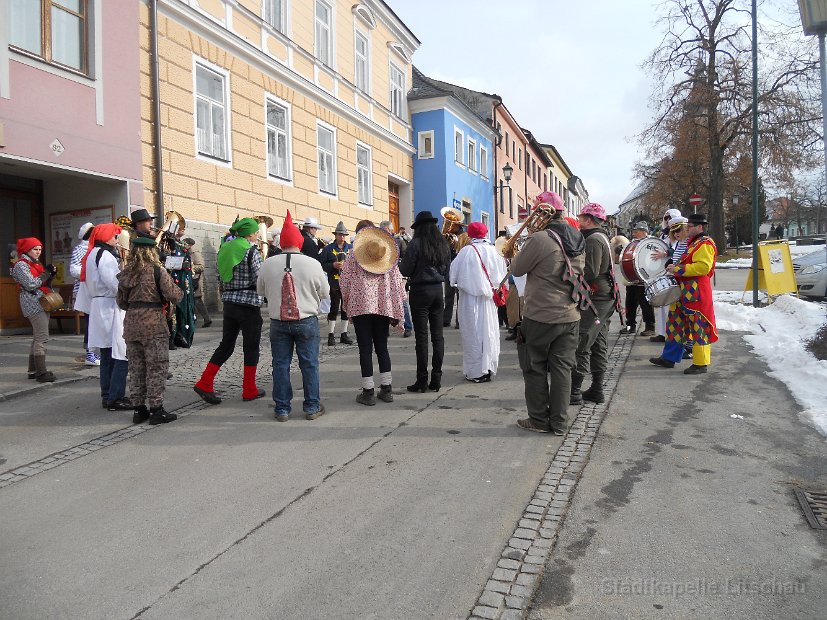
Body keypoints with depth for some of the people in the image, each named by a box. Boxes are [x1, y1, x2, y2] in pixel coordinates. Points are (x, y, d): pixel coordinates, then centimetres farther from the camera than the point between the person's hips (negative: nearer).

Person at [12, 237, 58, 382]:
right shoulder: (21, 265, -7)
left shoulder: (36, 263, 20)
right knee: (42, 337, -14)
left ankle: (33, 370, 17)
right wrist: (47, 273, -11)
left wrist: (51, 275, 3)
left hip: (42, 303, 10)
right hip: (33, 304, -10)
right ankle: (41, 373, -14)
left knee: (38, 337, 11)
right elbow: (31, 284, -17)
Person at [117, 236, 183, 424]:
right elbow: (173, 296, -12)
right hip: (153, 325, -6)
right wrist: (180, 291, 8)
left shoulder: (126, 273, 9)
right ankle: (156, 409, 3)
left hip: (131, 324, 6)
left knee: (136, 367, 12)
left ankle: (138, 409, 18)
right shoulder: (157, 271, -8)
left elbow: (121, 302, 15)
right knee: (156, 367, 1)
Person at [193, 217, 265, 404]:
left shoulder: (224, 249, 10)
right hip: (249, 304, -7)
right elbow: (260, 281, -13)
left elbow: (221, 278, 13)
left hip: (229, 303, 7)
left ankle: (204, 383, 9)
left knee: (226, 344, 14)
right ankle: (249, 390, 13)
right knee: (251, 347, 5)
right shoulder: (252, 251, -12)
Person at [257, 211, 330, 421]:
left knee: (280, 364, 9)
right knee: (309, 364, 8)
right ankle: (312, 407, 15)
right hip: (307, 321, -1)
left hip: (278, 322, 2)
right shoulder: (312, 264, -10)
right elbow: (325, 292, 1)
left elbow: (261, 290, 10)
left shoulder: (268, 264, -4)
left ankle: (282, 409, 15)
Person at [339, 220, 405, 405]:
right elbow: (397, 284, 6)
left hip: (361, 306, -3)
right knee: (382, 347, 12)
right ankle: (386, 389, 14)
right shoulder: (389, 255, 7)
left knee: (365, 349, 1)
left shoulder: (353, 254, -1)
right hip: (384, 306, 3)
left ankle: (368, 392, 3)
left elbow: (344, 282, -1)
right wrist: (396, 312, 9)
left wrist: (347, 305, 13)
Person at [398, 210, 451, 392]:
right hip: (438, 290, 5)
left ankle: (422, 380, 2)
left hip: (420, 291, -5)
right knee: (437, 335, 7)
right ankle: (436, 379, 11)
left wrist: (399, 263, 10)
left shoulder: (416, 244, -10)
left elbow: (405, 270, -9)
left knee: (422, 336, -2)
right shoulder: (443, 244, 7)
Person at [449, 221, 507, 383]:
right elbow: (502, 274, 5)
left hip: (470, 298, -3)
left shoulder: (467, 251, -12)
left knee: (473, 334, 3)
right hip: (489, 298, 4)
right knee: (489, 332, 12)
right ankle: (489, 368, 19)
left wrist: (457, 283, 12)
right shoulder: (494, 251, -1)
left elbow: (454, 274, -5)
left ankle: (476, 372, 7)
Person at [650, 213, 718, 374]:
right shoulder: (694, 242, 19)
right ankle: (669, 358, 23)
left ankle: (701, 364, 5)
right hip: (684, 292, 11)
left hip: (696, 293, -11)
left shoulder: (705, 244, -13)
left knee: (699, 327, -3)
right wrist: (676, 267, 15)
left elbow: (703, 266, -25)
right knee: (676, 324, 14)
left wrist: (678, 269, -22)